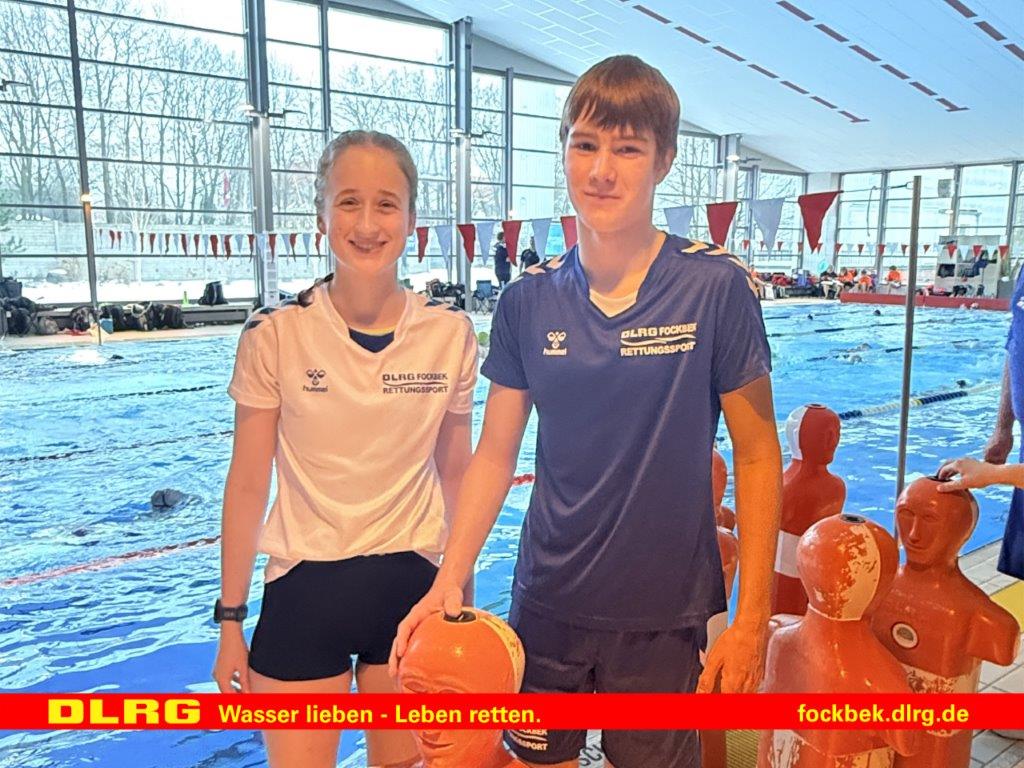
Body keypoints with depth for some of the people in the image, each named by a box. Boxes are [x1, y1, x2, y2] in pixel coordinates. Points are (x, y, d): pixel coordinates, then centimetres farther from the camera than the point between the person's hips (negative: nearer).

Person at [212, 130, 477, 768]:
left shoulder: (451, 334, -7)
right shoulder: (276, 337, -11)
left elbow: (455, 474, 3)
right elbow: (247, 486, -3)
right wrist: (231, 621, 2)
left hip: (412, 585, 1)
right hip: (302, 593, -1)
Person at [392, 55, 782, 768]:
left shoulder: (715, 286, -11)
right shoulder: (529, 299, -3)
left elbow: (759, 456, -7)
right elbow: (494, 454, 1)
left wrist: (753, 619, -9)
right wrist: (448, 581, -8)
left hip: (663, 614, -2)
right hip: (545, 603, 3)